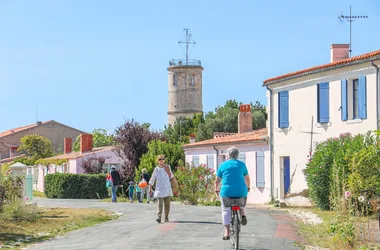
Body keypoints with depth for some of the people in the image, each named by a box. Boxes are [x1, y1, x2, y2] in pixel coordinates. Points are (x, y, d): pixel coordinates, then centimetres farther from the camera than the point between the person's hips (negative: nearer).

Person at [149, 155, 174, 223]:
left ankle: (166, 217, 19)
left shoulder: (167, 167, 6)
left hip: (167, 188, 2)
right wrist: (150, 188, 1)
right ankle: (159, 217, -21)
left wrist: (168, 171, -12)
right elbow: (152, 179, 4)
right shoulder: (156, 169, 1)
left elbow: (171, 176, 5)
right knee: (160, 203, -13)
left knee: (167, 203, 7)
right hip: (159, 189, -2)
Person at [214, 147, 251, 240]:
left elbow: (217, 181, 11)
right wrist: (248, 188, 39)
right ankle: (242, 214, 4)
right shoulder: (241, 164, 11)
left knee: (226, 211, 15)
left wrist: (216, 190, 29)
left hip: (226, 191, -1)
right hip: (241, 191, 1)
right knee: (241, 204, 32)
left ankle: (227, 232, 7)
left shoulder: (223, 165, 8)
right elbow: (247, 179, 21)